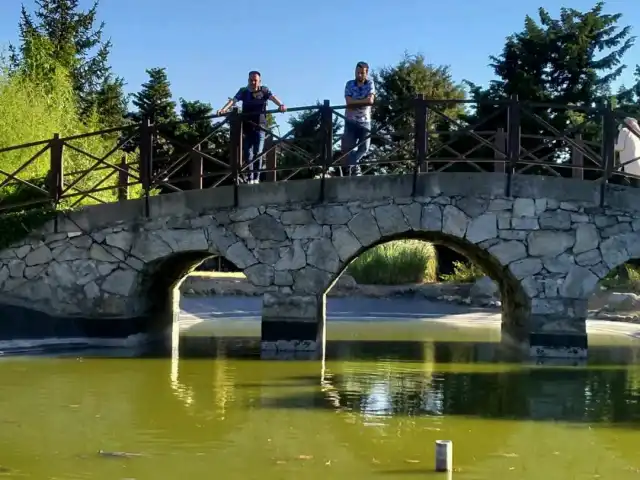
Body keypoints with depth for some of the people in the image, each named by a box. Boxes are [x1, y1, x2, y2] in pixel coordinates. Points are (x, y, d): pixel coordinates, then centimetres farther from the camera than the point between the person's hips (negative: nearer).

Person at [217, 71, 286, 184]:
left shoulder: (264, 90, 2)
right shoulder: (243, 91, 6)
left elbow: (273, 97, -15)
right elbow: (233, 100, -7)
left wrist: (281, 105, -37)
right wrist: (224, 109, -27)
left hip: (260, 127, -2)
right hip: (246, 127, 2)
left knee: (258, 153, -7)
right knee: (248, 153, 1)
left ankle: (256, 178, -2)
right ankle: (250, 178, 5)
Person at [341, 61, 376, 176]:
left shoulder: (370, 83, 0)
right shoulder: (349, 84, 0)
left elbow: (370, 100, -15)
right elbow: (349, 102, -13)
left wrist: (355, 102, -13)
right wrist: (363, 101, -14)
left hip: (365, 121, 1)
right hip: (351, 121, -1)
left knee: (364, 148, -3)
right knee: (349, 146, -4)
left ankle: (352, 164, 20)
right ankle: (354, 166, 17)